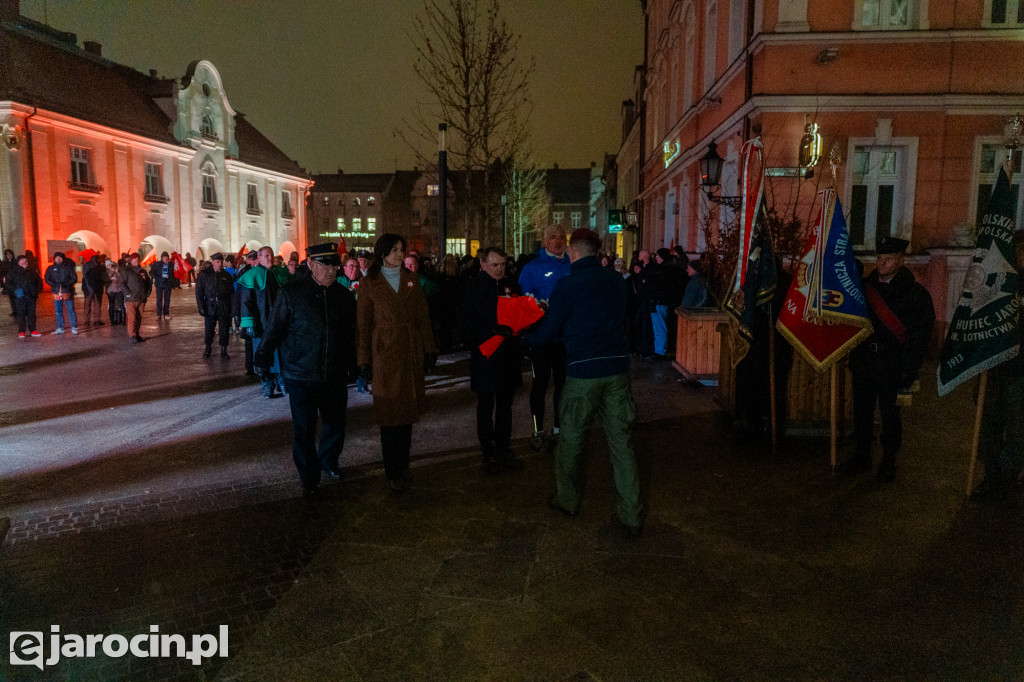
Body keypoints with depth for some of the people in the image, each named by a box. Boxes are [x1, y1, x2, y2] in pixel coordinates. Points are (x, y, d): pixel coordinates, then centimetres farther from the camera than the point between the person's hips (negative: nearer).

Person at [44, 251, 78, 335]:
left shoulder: (68, 267, 4)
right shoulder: (51, 268, 11)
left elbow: (74, 278, 0)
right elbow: (46, 279, 8)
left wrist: (66, 284, -16)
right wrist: (53, 284, -11)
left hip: (67, 291, -3)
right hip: (56, 292, 3)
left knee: (71, 310, -3)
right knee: (58, 311, 7)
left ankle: (74, 327, 3)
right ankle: (60, 328, 14)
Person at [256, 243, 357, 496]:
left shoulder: (345, 295, 3)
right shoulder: (291, 294, -8)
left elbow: (351, 335, 11)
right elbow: (274, 330, -2)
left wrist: (351, 365, 15)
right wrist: (261, 359, 3)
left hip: (335, 377, 3)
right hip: (301, 376, -3)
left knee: (336, 425, 14)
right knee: (304, 430, 4)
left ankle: (328, 463, 40)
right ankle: (309, 479, 21)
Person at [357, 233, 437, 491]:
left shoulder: (411, 280, 10)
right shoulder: (369, 283, 0)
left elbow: (422, 317, 10)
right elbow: (363, 323, 0)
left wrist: (429, 350, 4)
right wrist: (364, 359, -3)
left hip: (411, 352, 4)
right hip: (385, 352, -3)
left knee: (407, 411, 9)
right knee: (390, 413, 0)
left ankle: (402, 465, 23)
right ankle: (393, 472, 11)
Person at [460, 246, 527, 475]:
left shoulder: (511, 285, 8)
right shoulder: (474, 288, -5)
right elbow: (465, 323, -9)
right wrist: (491, 332, -21)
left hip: (509, 355, 5)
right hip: (485, 355, -4)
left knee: (505, 405, 13)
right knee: (486, 407, 6)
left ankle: (503, 450, 25)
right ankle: (488, 454, 17)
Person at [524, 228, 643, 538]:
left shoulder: (568, 285, -8)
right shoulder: (617, 280, 8)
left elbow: (547, 332, -3)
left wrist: (524, 335, 19)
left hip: (584, 372, -4)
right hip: (617, 367, 4)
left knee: (571, 438, 14)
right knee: (621, 442, 8)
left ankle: (567, 500, 31)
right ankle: (632, 517, 11)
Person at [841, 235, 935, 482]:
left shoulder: (916, 294, 0)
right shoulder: (864, 287, 12)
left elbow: (920, 336, -5)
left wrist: (908, 373, -12)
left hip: (892, 366, -4)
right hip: (864, 361, 4)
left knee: (889, 413, 1)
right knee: (861, 409, 7)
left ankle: (889, 462, 16)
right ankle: (862, 455, 22)